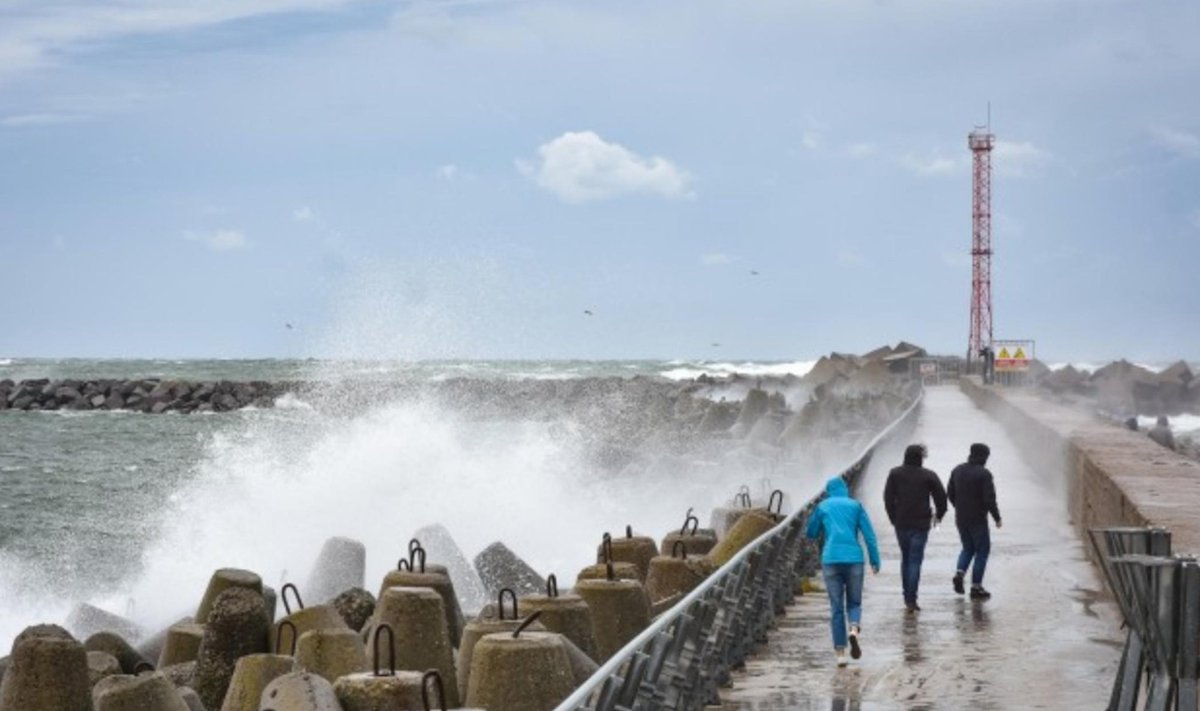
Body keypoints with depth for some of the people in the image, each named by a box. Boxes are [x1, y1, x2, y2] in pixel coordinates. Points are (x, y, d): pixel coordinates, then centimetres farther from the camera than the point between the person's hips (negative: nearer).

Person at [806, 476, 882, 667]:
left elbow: (811, 533, 18)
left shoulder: (822, 507, 9)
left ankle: (840, 653, 0)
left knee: (836, 606, 5)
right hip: (854, 558, 0)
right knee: (854, 602, 14)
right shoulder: (855, 506, 9)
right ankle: (854, 629, -17)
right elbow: (869, 534, 2)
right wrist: (875, 561, 3)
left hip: (831, 559, 0)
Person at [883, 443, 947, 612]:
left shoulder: (895, 474, 0)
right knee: (915, 561, -2)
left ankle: (907, 597, 20)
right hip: (921, 524, -3)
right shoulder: (929, 476, -5)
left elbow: (888, 497, -2)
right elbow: (941, 497, -1)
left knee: (905, 559, 17)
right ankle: (911, 600, -8)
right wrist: (939, 514, 17)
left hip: (901, 524, 3)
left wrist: (893, 518, 7)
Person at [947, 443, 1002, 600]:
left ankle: (959, 574, -1)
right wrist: (997, 518, -6)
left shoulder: (957, 470, 3)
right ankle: (976, 587, 5)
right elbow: (989, 500, -18)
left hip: (960, 519, 6)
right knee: (982, 551, 7)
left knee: (968, 548, 22)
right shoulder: (984, 474, -15)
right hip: (978, 520, -6)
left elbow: (950, 494, 10)